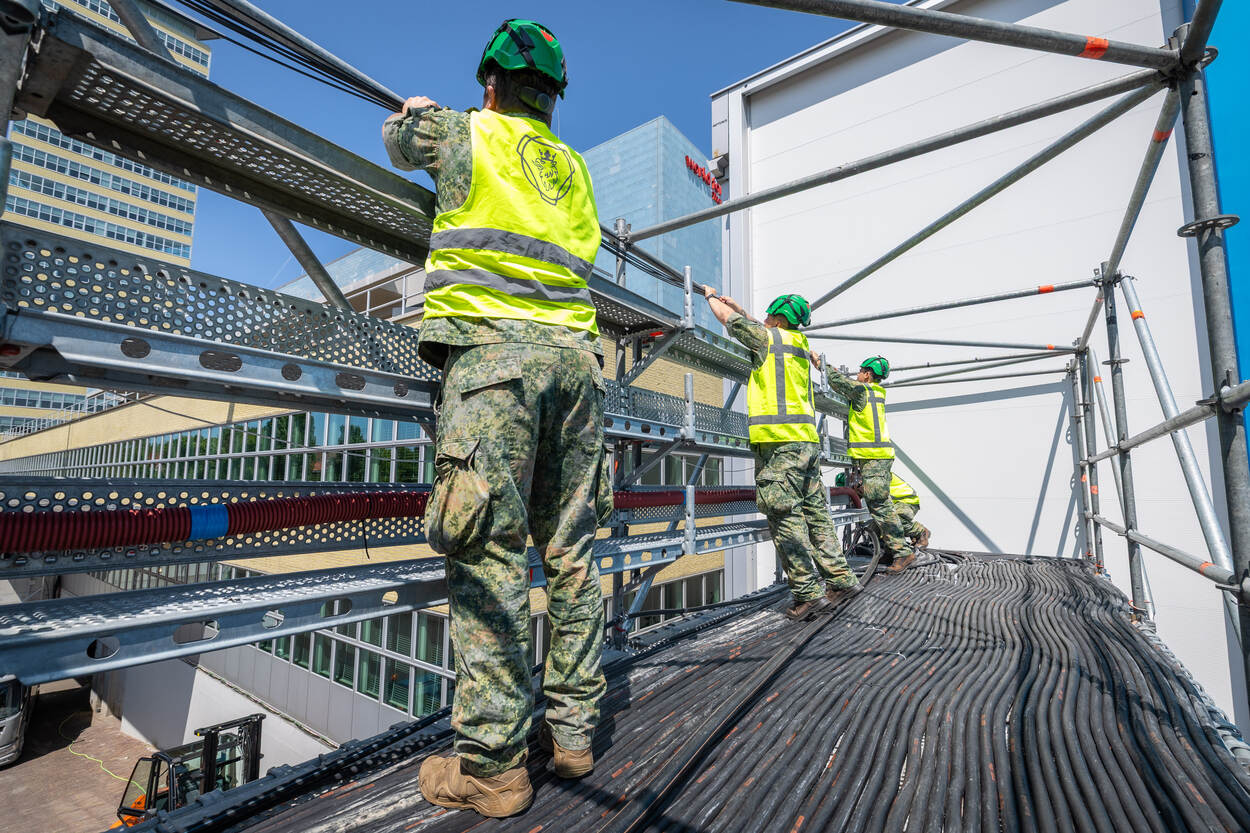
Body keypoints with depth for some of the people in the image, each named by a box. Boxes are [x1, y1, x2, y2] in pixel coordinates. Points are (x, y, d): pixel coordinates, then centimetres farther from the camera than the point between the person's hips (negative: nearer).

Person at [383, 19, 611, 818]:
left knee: (490, 551, -6)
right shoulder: (572, 164, 27)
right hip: (573, 354, 6)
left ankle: (492, 764, 1)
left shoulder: (465, 133, 14)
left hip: (493, 348, -5)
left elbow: (397, 138, 33)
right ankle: (574, 728, 18)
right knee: (572, 551, 6)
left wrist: (418, 111, 57)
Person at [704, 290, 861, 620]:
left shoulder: (767, 338, 0)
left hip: (780, 441, -8)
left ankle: (807, 590, -7)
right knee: (815, 511, 11)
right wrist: (737, 306, 46)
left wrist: (712, 297, 29)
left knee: (784, 516, -8)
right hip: (807, 441, 9)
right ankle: (841, 578, 15)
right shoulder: (800, 345, 22)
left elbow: (728, 318, 9)